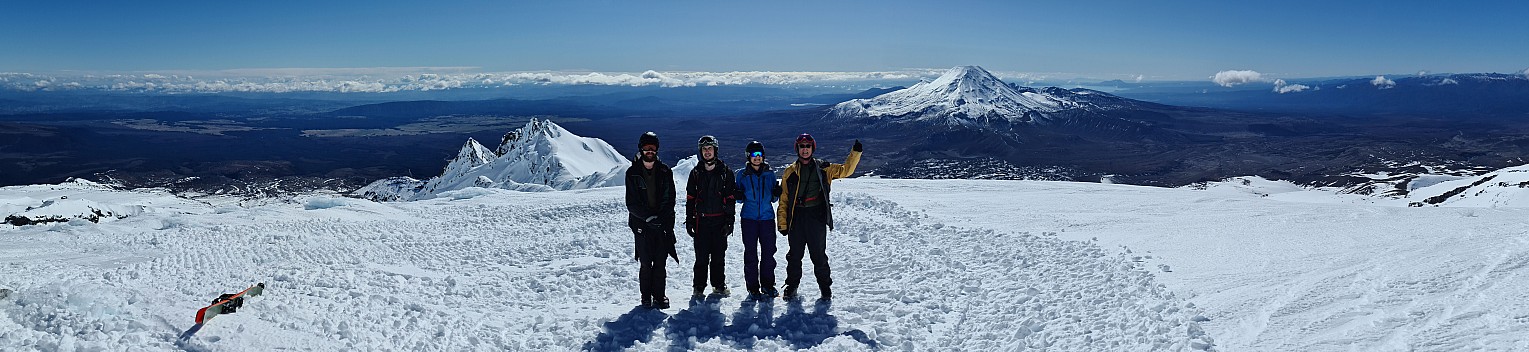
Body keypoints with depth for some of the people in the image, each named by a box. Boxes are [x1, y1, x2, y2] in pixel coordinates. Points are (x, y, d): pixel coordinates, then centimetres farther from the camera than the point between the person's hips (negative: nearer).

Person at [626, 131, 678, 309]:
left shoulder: (665, 171, 5)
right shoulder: (633, 173, 0)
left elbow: (670, 199, 3)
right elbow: (631, 203, -4)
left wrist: (661, 217, -12)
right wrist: (648, 217, -16)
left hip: (662, 223, 1)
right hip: (641, 225, -1)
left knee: (660, 262, 3)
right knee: (645, 263, 0)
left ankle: (659, 295, 15)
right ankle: (646, 296, 13)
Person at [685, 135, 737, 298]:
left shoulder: (725, 172, 4)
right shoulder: (696, 172, 8)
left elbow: (730, 198, 2)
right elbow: (690, 198, 10)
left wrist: (729, 221, -4)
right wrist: (689, 221, 4)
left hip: (720, 220, 0)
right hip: (701, 220, 1)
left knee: (718, 256, 6)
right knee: (701, 256, 0)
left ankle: (719, 285, 18)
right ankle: (699, 287, 9)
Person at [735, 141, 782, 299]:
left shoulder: (770, 174, 9)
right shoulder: (742, 174, 5)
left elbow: (773, 198, 13)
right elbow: (739, 198, 9)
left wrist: (777, 193, -8)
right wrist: (739, 196, -13)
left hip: (767, 216, 1)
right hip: (749, 218, -1)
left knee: (769, 251, 1)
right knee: (751, 253, 0)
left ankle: (768, 284, 14)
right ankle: (753, 287, 7)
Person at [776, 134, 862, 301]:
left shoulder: (823, 168, 7)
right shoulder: (790, 172, 8)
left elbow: (845, 170, 2)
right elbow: (783, 200, 7)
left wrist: (855, 152, -10)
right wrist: (782, 223, 1)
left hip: (817, 217, -1)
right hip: (796, 218, 1)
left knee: (819, 255, 3)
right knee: (794, 255, 8)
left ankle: (825, 287, 16)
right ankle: (792, 286, 21)